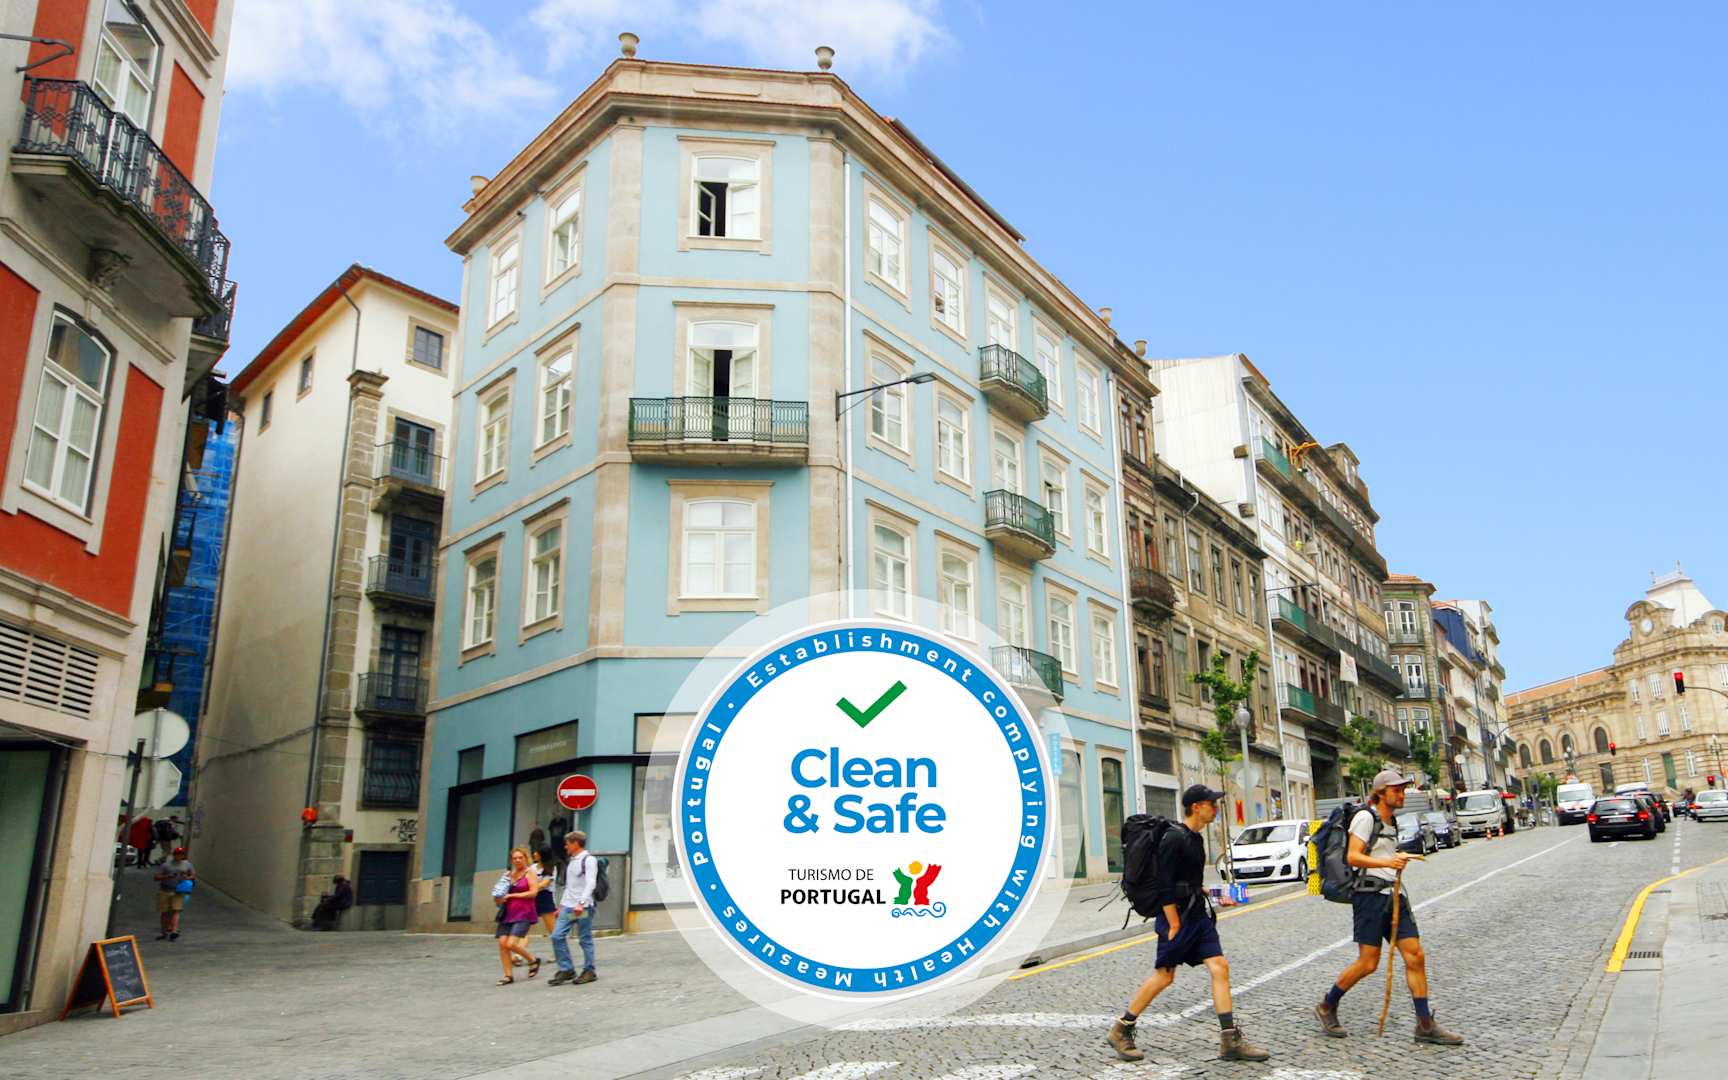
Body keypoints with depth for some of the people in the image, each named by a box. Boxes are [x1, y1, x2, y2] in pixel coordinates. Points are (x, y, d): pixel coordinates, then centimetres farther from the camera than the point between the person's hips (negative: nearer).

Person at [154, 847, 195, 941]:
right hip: (165, 891, 0)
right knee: (164, 912, 6)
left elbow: (193, 876, 15)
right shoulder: (165, 865, 0)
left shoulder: (187, 865, 8)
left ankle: (174, 932, -22)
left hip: (179, 891, 0)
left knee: (176, 911, -12)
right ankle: (164, 932, 19)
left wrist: (187, 878, -7)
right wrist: (167, 876, -18)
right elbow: (156, 877, -2)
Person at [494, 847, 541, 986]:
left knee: (511, 944, -16)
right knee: (502, 943, -6)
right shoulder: (510, 874, 14)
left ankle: (533, 961, 10)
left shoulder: (529, 872, -1)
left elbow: (533, 892, -11)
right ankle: (508, 976, 7)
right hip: (508, 913, 6)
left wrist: (512, 895, -11)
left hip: (523, 913, -6)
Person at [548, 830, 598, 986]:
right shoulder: (571, 862, 18)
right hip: (568, 907, 8)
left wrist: (581, 903, -28)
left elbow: (590, 884, -18)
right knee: (557, 936, -1)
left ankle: (589, 972, 10)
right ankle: (566, 970, 8)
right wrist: (561, 905, 19)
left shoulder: (589, 860, -8)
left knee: (585, 939, -1)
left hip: (583, 907, -8)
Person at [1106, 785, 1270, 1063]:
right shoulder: (1174, 838, -17)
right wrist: (1174, 926, -20)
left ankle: (1230, 1041, 3)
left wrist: (1214, 898, 17)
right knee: (1164, 976, -1)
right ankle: (1120, 1031, 13)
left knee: (1219, 966, -1)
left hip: (1198, 915, 9)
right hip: (1177, 916, -9)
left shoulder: (1195, 838, 12)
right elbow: (1164, 886, -21)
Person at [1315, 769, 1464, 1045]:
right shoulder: (1365, 817, -9)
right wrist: (1387, 862, -30)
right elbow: (1352, 857, -19)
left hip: (1394, 895, 8)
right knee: (1368, 963, -6)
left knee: (1416, 957, 0)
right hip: (1370, 895, -8)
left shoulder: (1392, 821, 18)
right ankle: (1326, 1007, 11)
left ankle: (1425, 1025, 6)